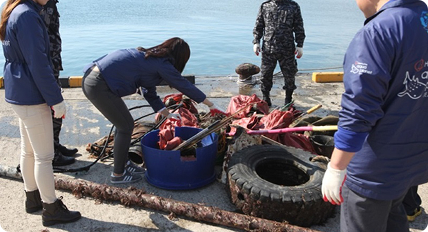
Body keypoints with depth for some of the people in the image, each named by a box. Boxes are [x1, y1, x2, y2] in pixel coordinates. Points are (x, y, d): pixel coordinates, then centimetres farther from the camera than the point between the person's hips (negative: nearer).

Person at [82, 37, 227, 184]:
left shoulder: (149, 58, 18)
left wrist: (168, 114, 27)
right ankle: (118, 174, 14)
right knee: (126, 126, 1)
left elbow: (150, 93, 23)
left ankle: (124, 163, 34)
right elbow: (185, 86, -4)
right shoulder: (162, 64, -9)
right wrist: (211, 105, 5)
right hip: (99, 86, -10)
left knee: (123, 124, 18)